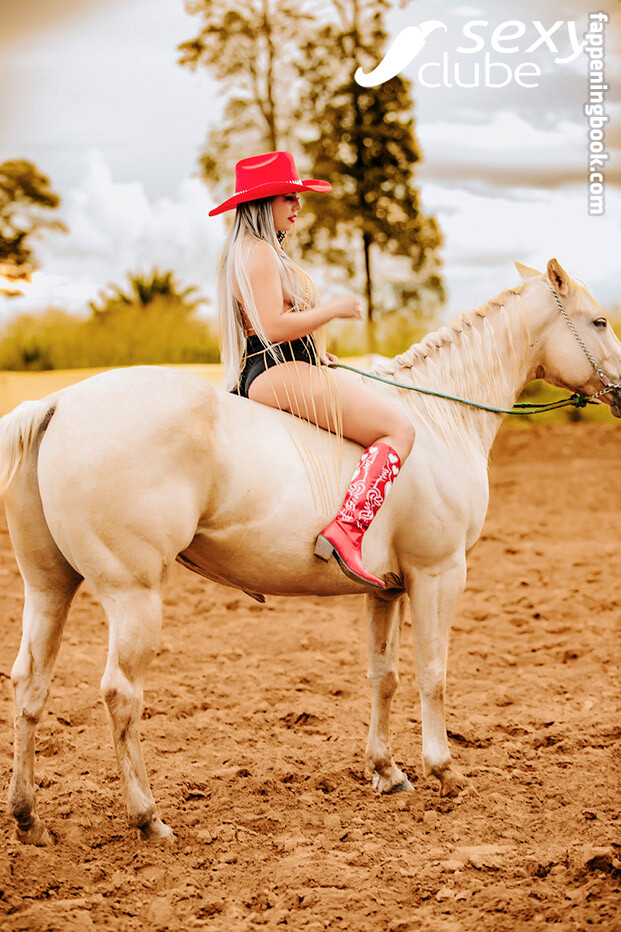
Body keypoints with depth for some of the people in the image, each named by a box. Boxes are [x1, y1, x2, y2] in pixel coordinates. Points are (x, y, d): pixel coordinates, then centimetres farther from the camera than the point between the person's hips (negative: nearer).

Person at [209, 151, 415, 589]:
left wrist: (315, 351, 19)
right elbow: (273, 326, -23)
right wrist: (335, 308, -12)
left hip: (261, 376, 11)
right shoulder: (258, 253, -12)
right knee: (398, 428, -18)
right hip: (280, 375, -11)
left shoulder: (253, 251, 22)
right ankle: (346, 530, -32)